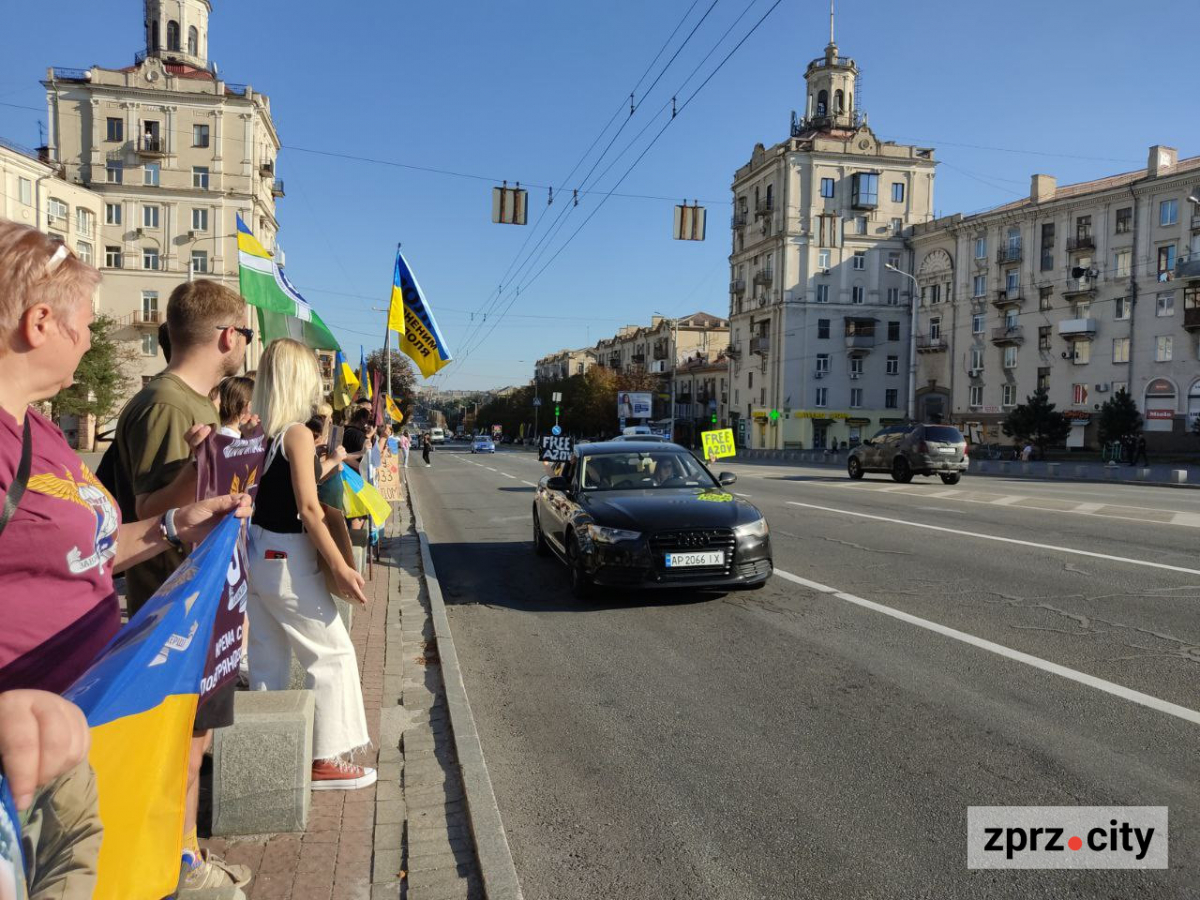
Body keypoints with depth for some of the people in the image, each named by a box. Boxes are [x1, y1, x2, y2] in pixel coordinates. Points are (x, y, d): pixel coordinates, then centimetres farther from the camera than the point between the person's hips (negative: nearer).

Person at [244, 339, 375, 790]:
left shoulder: (257, 433, 6)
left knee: (269, 657, 17)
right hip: (287, 560, -8)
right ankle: (326, 761, 8)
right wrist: (340, 567, -18)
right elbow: (308, 508, -20)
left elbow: (276, 491, 10)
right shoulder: (298, 433, -16)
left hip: (258, 555, 8)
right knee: (332, 653, 2)